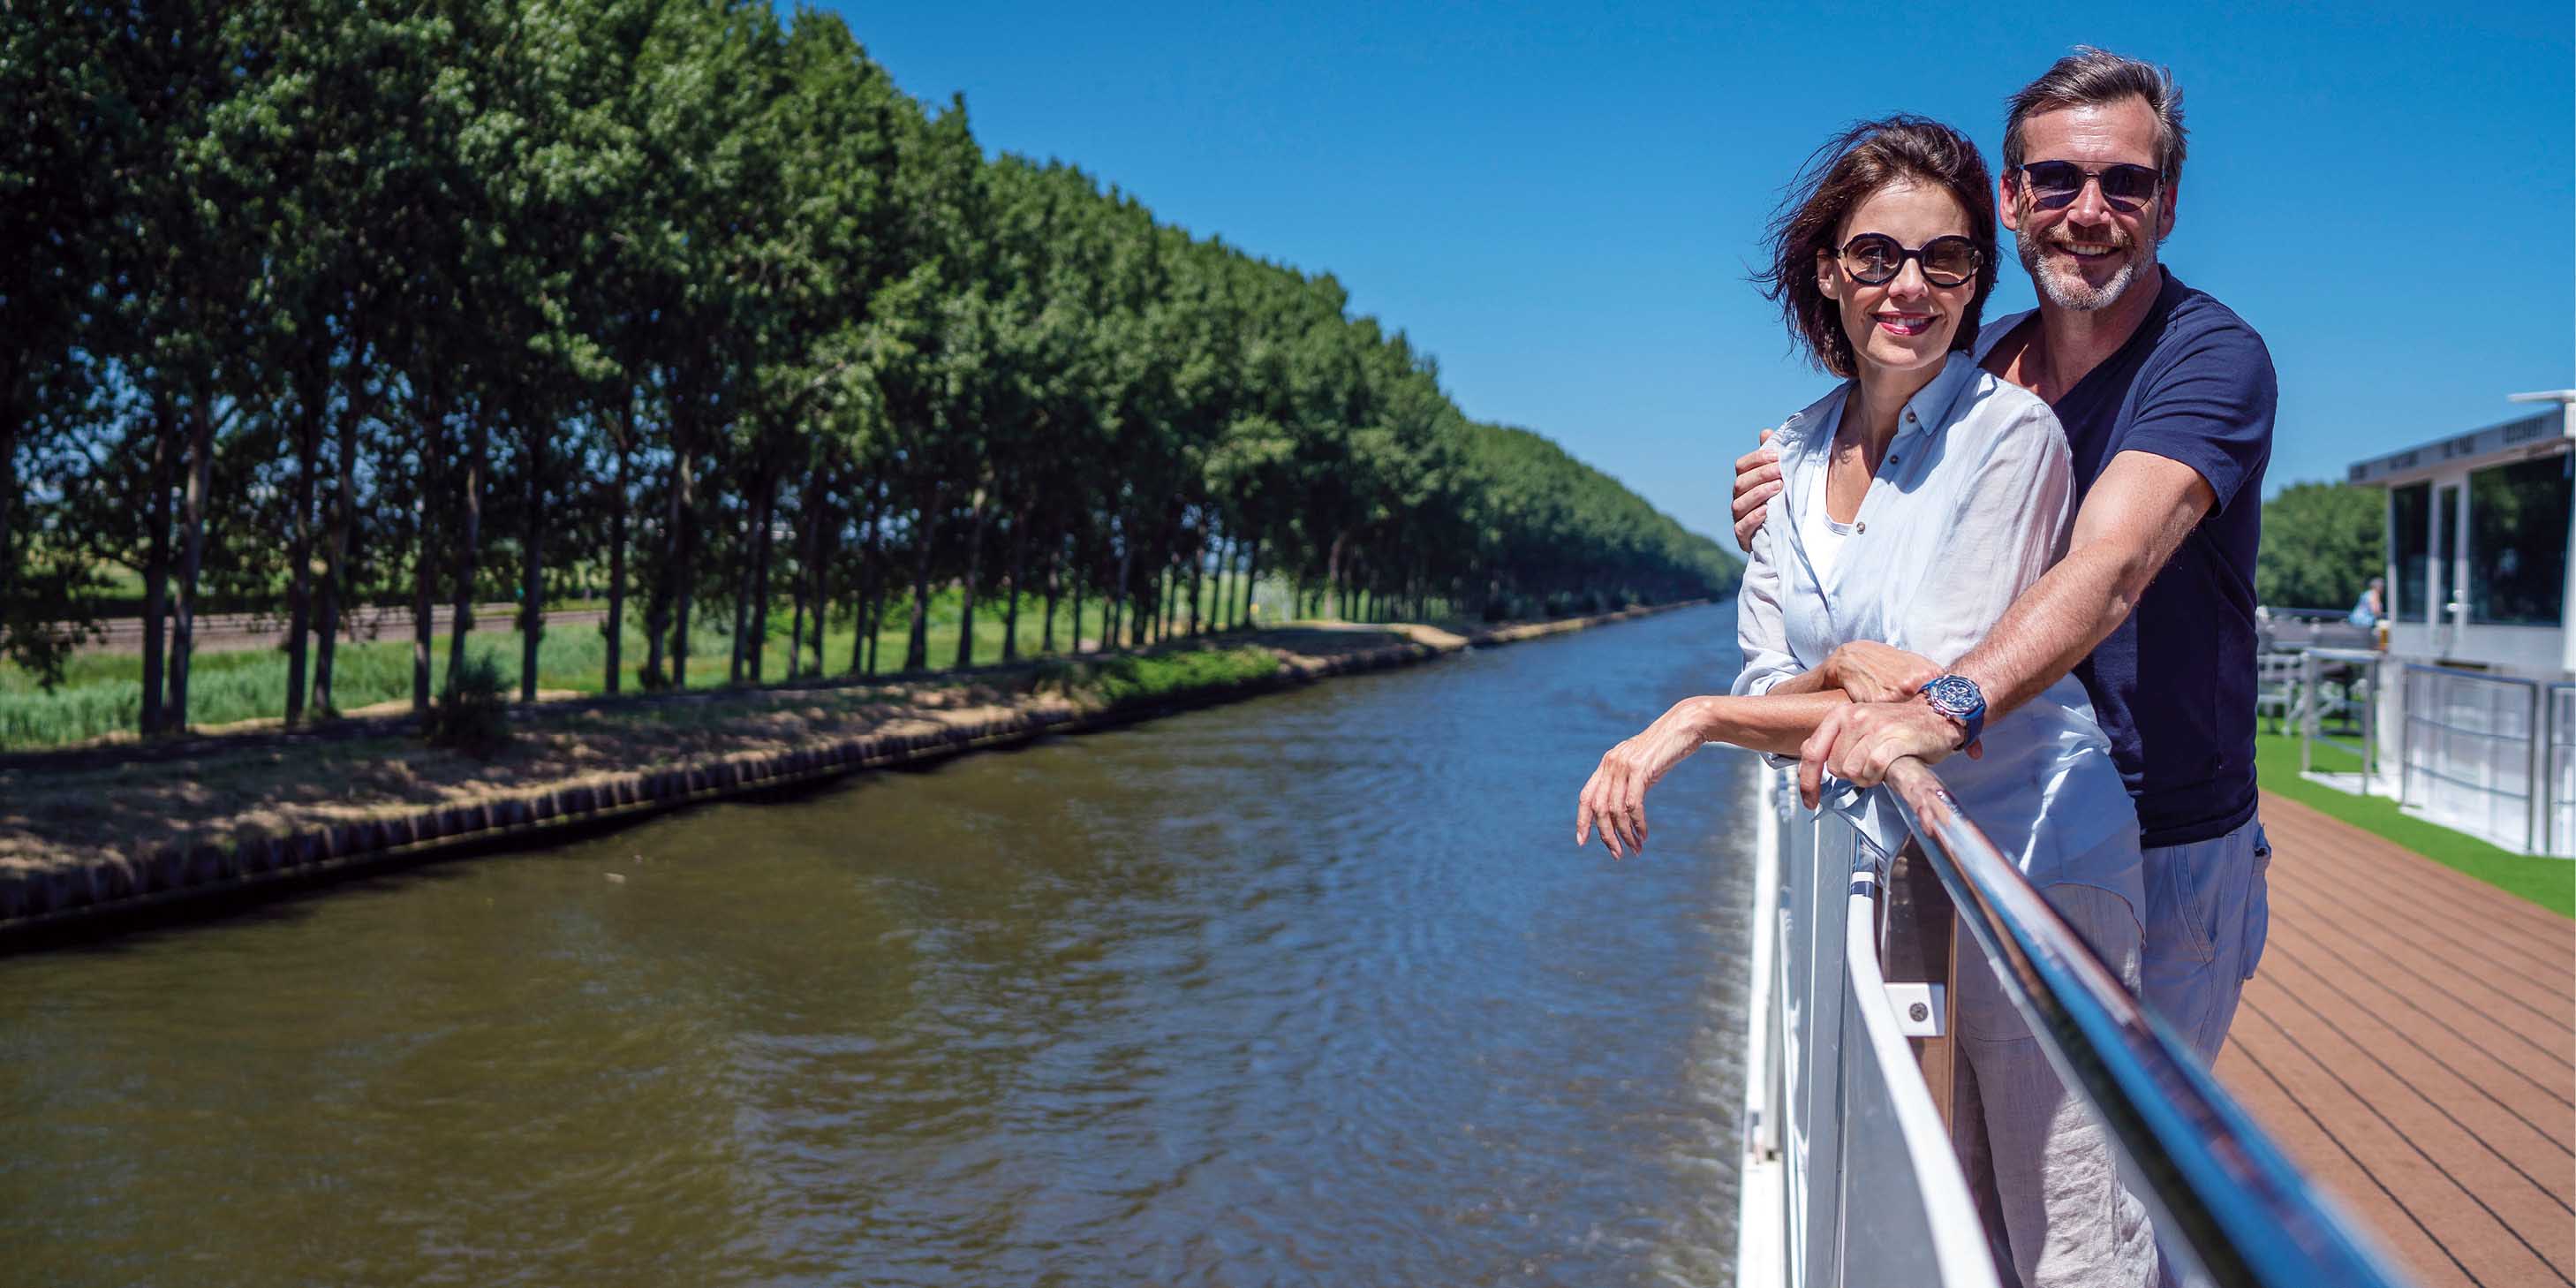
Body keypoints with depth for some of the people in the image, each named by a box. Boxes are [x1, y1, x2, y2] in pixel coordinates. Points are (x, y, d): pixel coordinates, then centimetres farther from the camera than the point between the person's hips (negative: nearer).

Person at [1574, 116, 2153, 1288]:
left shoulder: (2009, 434, -12)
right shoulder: (1792, 456, 7)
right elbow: (1768, 690, 5)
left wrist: (1697, 719, -15)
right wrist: (1854, 666, -18)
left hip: (2031, 866, -5)